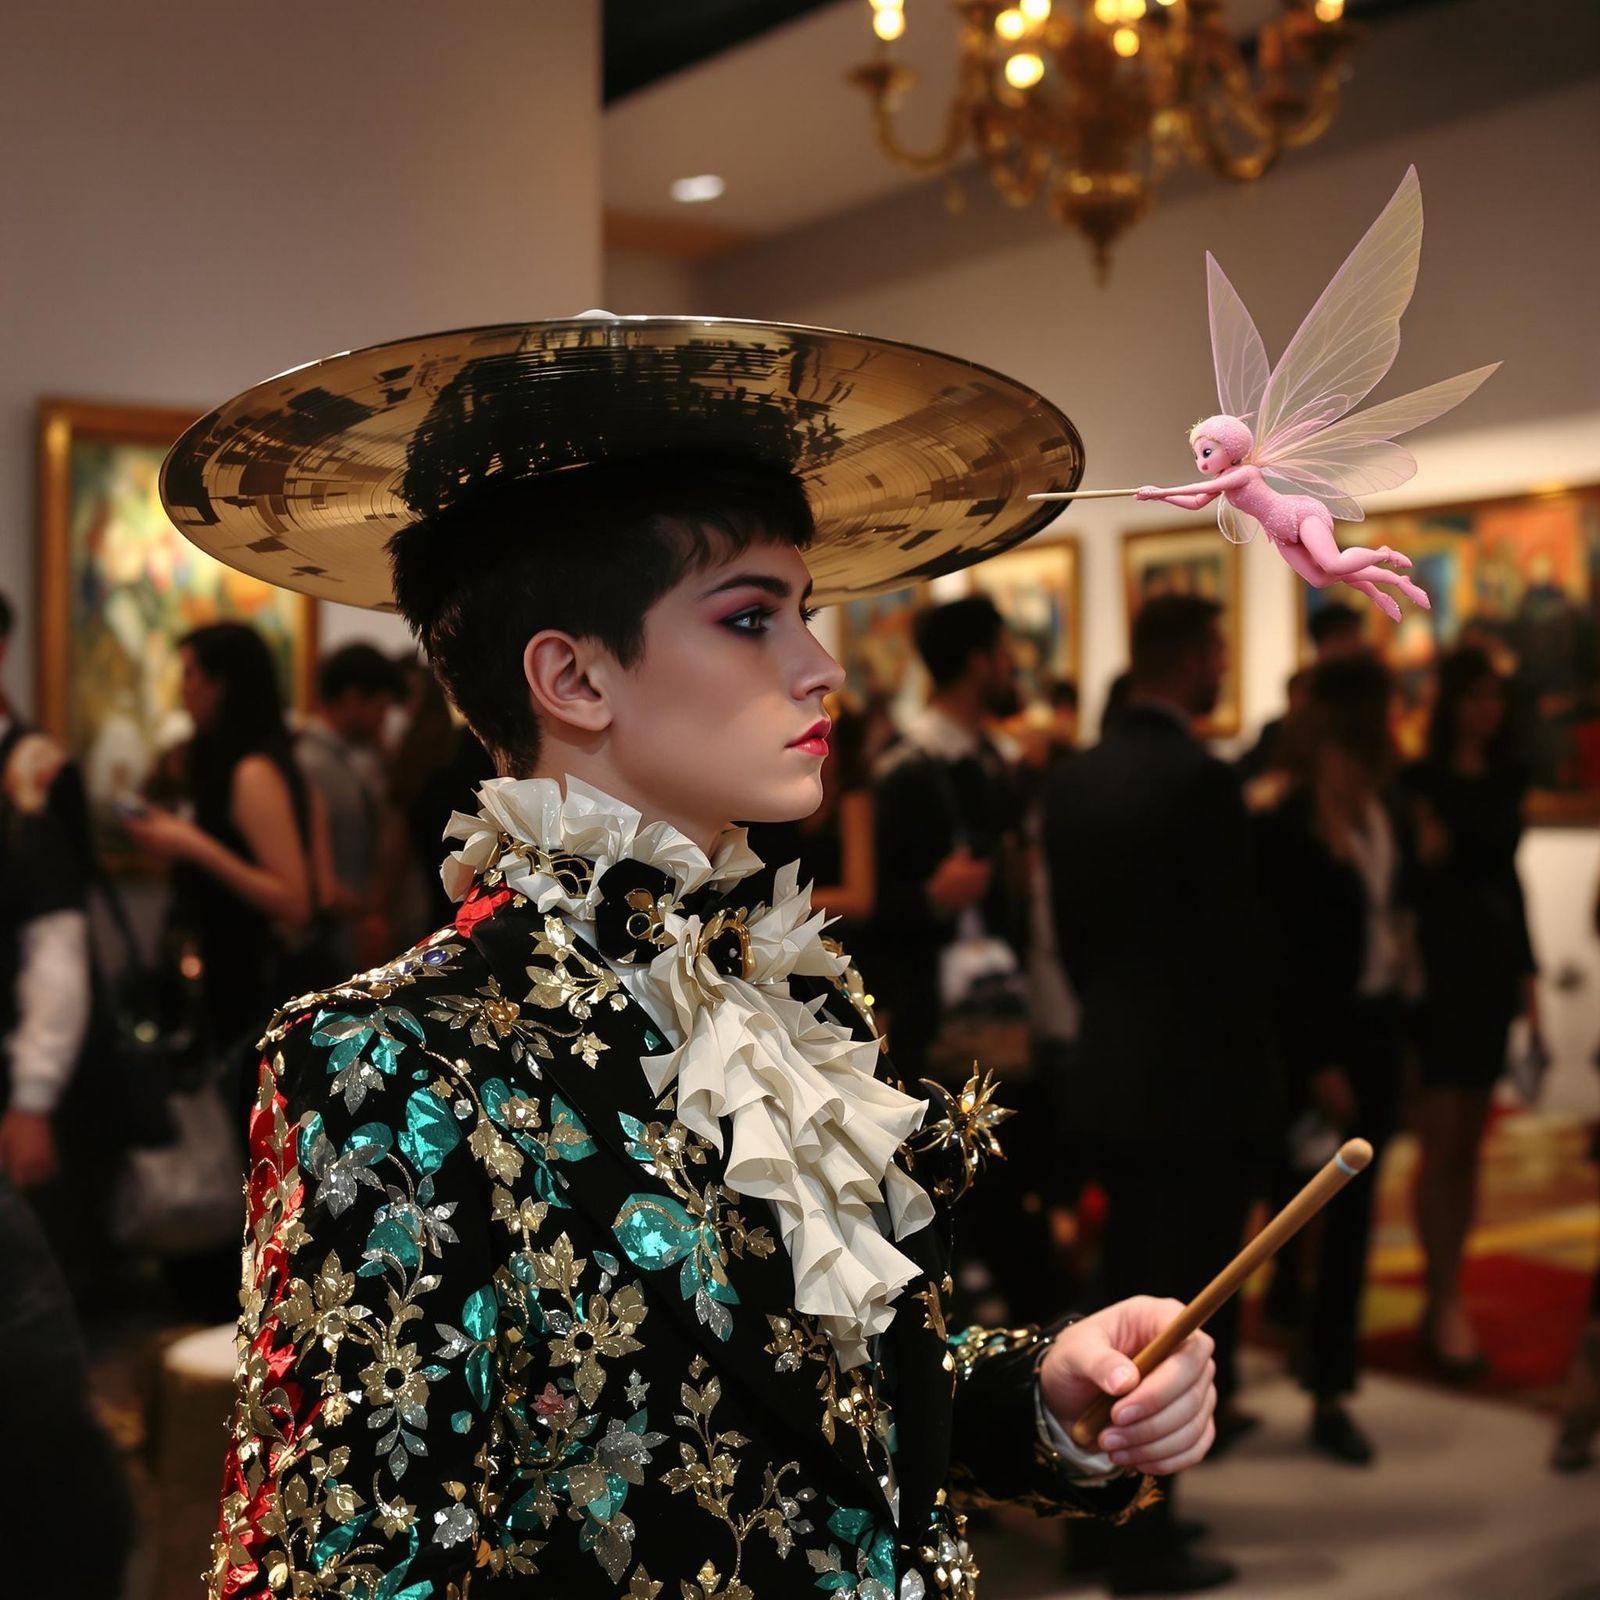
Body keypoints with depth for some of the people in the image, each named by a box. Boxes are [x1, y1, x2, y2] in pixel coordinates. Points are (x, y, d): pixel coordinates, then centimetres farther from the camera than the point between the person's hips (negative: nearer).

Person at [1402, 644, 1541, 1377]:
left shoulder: (1505, 780, 9)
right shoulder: (1420, 781, -8)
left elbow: (1508, 876, 15)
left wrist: (1527, 972, 14)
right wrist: (1423, 855, -28)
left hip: (1491, 972, 6)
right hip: (1436, 969, -6)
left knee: (1468, 1144, 9)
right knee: (1440, 1143, -6)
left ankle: (1448, 1295, 16)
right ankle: (1445, 1302, 0)